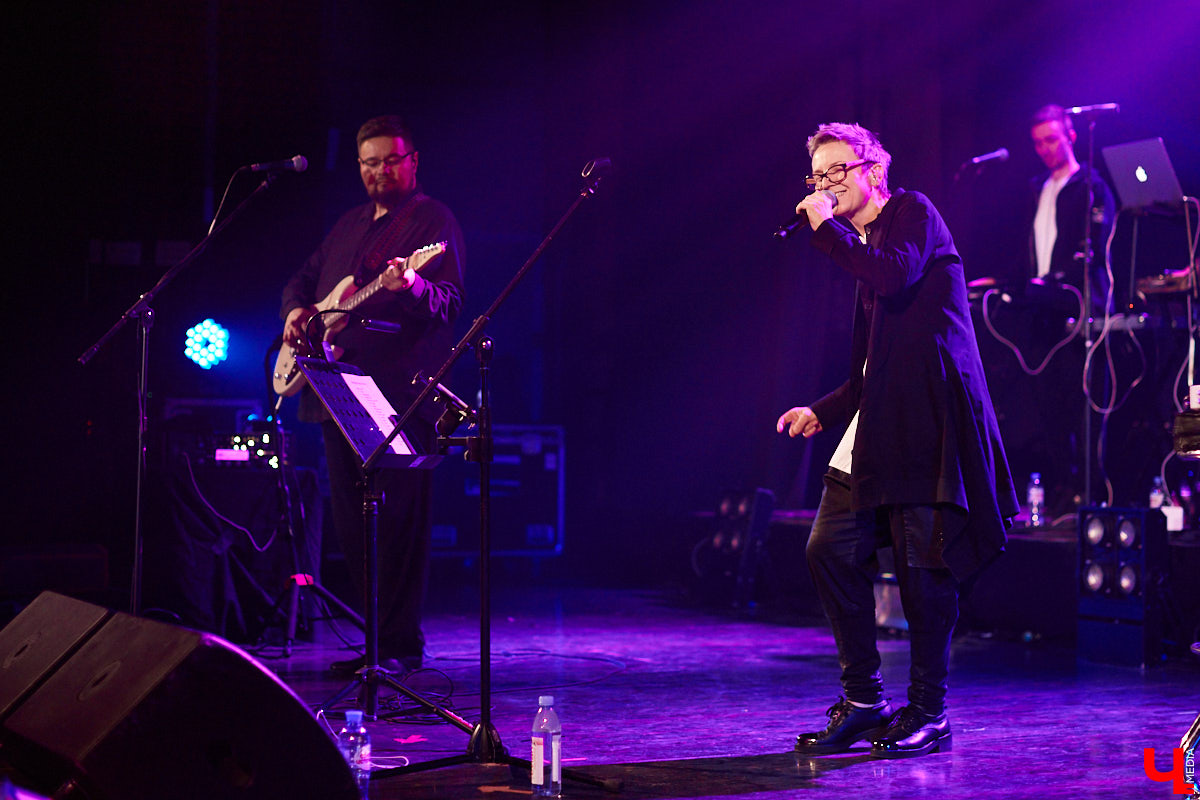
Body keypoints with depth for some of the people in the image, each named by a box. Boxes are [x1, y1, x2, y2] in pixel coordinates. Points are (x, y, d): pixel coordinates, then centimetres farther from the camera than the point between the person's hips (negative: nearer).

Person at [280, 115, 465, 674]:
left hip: (401, 393, -8)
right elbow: (304, 279, 32)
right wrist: (296, 311, 10)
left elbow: (450, 301, -12)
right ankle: (379, 636, 17)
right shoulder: (350, 224, 23)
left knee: (398, 518, -10)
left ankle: (401, 644, -5)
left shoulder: (433, 220, 0)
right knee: (351, 519, 8)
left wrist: (414, 286, -34)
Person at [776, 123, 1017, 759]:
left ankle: (929, 714, 4)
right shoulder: (861, 247, 23)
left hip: (927, 416, -9)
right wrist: (824, 411, 14)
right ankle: (863, 700, 13)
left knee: (922, 562, -7)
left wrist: (827, 228, -10)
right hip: (877, 422, 9)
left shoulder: (912, 211, 1)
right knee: (830, 550, 2)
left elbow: (895, 276, -21)